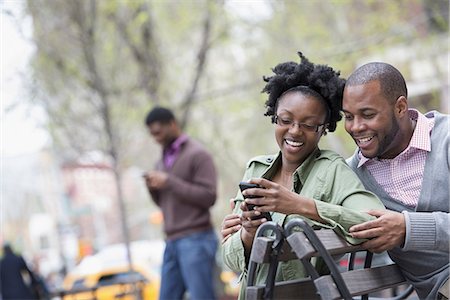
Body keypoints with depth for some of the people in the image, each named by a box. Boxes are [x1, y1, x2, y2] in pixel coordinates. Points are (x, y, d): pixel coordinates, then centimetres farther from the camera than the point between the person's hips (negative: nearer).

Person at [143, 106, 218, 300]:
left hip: (196, 240, -8)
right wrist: (153, 187, 0)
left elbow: (208, 196, -14)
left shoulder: (198, 154, -5)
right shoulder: (164, 159, 18)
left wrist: (169, 182, -15)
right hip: (172, 241, 8)